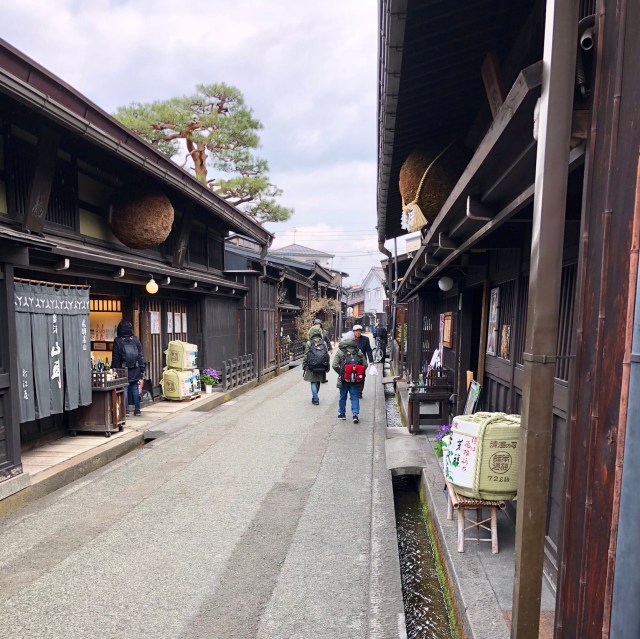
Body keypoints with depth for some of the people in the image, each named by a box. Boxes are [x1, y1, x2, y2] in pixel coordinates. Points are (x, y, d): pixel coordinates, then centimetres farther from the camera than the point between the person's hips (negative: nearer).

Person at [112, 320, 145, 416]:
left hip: (123, 370, -2)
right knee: (135, 389, 8)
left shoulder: (117, 341, -6)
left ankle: (125, 410, 6)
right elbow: (141, 356, 2)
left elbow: (115, 359, -4)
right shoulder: (135, 340, -1)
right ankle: (137, 409, 12)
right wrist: (142, 370, 8)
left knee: (124, 390, 4)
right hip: (135, 371, 2)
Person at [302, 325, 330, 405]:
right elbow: (327, 356, 5)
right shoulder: (324, 343, 1)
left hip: (311, 368, -3)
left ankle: (315, 399, 0)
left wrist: (304, 367, 4)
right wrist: (327, 367, 13)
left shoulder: (309, 343, -7)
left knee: (313, 383, 5)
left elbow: (305, 357, -5)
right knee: (318, 382, 18)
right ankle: (315, 397, 31)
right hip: (321, 368, 3)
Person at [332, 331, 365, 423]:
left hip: (344, 379, -1)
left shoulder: (340, 351, -8)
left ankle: (342, 413, 27)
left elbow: (335, 365, -14)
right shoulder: (358, 351, 0)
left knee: (343, 397, 15)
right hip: (356, 379, 1)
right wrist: (360, 373, 10)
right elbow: (365, 364, -1)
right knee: (355, 397, 8)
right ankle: (355, 414, -2)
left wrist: (340, 373, 1)